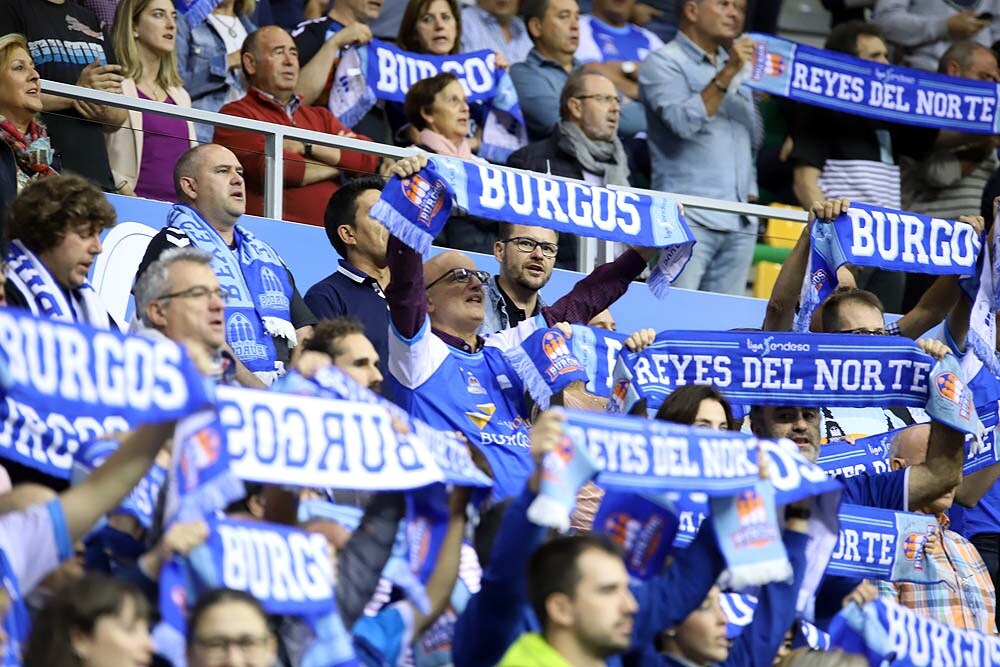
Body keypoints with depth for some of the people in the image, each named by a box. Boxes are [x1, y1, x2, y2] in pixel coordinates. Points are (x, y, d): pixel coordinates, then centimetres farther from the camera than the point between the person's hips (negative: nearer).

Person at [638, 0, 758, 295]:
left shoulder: (738, 66, 22)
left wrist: (752, 194, 16)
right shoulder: (664, 63, 0)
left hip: (740, 223, 7)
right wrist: (727, 74, -17)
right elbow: (683, 122, -16)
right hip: (689, 217, -7)